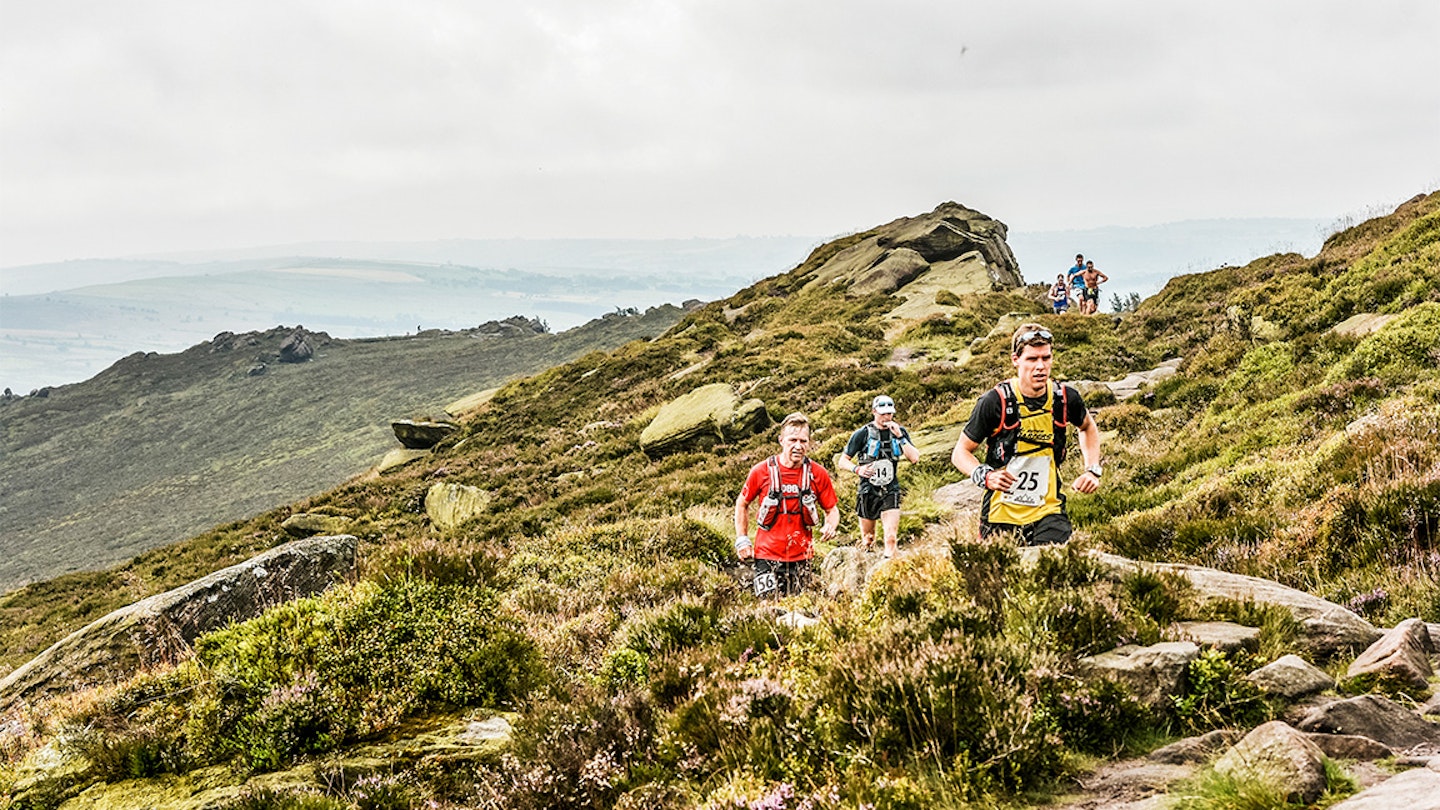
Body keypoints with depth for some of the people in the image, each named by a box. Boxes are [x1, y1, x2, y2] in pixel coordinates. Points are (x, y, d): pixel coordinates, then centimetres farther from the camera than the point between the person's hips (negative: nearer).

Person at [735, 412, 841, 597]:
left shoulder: (818, 474, -2)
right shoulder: (761, 471, -5)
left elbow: (832, 510, 9)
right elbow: (742, 504, 10)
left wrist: (830, 526, -14)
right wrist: (742, 540, 4)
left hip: (801, 557, 2)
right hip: (767, 555, -2)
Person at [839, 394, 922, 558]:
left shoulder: (900, 432, 2)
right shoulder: (862, 434, -5)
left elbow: (914, 458, -8)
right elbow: (843, 461, -2)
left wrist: (899, 437, -17)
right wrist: (857, 469, -23)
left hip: (890, 491, 1)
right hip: (868, 491, -1)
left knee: (891, 537, -14)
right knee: (868, 540, 11)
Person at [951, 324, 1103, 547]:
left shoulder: (1065, 398, -3)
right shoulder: (995, 402, -13)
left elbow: (1088, 427, 21)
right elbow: (961, 452, -5)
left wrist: (1093, 470, 7)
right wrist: (985, 476, -24)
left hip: (1049, 512, 2)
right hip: (1002, 515, -2)